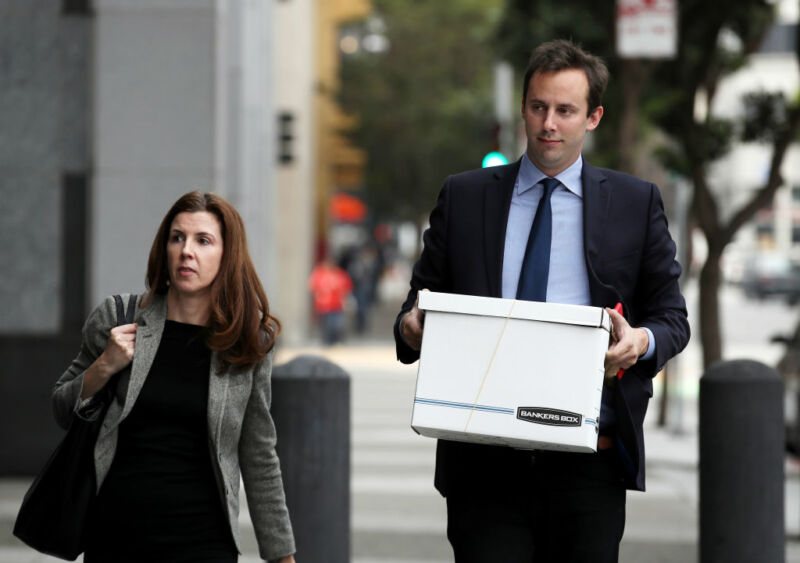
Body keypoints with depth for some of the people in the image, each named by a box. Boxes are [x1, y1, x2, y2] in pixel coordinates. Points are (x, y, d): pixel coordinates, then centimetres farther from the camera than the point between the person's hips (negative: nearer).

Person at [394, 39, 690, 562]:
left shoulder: (637, 203, 9)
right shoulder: (463, 197, 12)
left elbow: (671, 316, 12)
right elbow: (423, 300, 15)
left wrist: (643, 340, -11)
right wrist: (410, 325, -8)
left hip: (588, 464, 0)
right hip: (484, 460, 0)